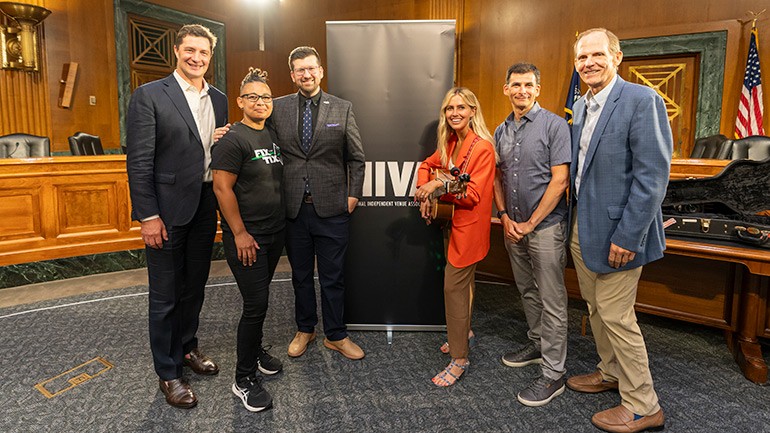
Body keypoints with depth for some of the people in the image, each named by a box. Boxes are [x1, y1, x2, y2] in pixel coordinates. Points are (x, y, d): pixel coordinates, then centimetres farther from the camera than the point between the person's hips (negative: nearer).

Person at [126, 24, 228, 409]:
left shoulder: (218, 99, 10)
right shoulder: (149, 96, -8)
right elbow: (139, 161, -12)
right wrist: (148, 216, -15)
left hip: (205, 208, 6)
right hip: (168, 210, -5)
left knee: (194, 287, 19)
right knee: (165, 296, 6)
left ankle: (187, 348, 40)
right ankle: (167, 373, 22)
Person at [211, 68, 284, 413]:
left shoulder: (273, 136, 10)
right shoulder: (232, 138, -13)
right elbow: (222, 188, -16)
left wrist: (282, 224, 14)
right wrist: (240, 233, -17)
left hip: (275, 232, 7)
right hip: (246, 236, -7)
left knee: (260, 298, 18)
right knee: (256, 305, -4)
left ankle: (255, 349, 39)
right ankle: (244, 378, 12)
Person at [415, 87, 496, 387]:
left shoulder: (482, 147, -17)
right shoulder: (450, 143, 7)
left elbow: (474, 195, -22)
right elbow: (428, 165, 21)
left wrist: (440, 186, -26)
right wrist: (424, 192, 5)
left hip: (468, 227, -8)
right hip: (451, 222, 8)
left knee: (454, 287, -6)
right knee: (463, 282, 21)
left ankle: (460, 359, 5)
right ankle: (463, 331, 40)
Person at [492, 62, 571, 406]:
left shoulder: (554, 125, -9)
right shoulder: (502, 131, 10)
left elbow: (560, 180, -14)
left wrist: (530, 224, -14)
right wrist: (505, 218, -1)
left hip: (545, 226, -6)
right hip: (513, 226, 7)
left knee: (552, 301, 0)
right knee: (527, 291, 20)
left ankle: (553, 374, 9)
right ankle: (536, 343, 38)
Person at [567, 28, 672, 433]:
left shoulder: (643, 100, -14)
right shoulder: (580, 106, 11)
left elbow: (652, 176, -19)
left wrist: (626, 236, -20)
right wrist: (574, 215, 11)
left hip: (617, 230, -8)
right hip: (582, 226, 8)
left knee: (615, 315, 0)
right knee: (596, 307, 19)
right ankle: (610, 372, 41)